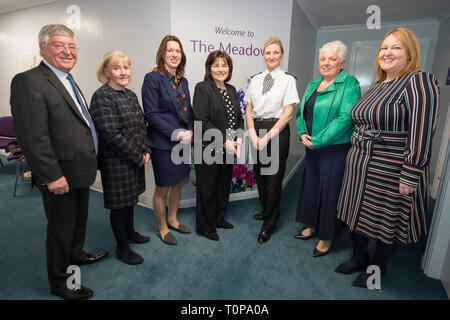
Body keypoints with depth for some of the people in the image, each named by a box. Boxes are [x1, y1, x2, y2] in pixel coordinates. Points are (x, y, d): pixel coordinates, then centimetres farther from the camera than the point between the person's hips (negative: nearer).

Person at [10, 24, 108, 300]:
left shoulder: (68, 80, 13)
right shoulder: (29, 81, -17)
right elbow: (33, 137, -23)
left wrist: (91, 161, 17)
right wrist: (52, 176, -24)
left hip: (80, 171, 9)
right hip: (61, 176, -9)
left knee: (79, 219, 25)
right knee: (61, 228, 9)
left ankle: (76, 254, 50)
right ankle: (59, 282, 30)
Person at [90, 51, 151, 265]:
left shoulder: (130, 95, 11)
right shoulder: (102, 97, -16)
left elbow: (140, 127, 15)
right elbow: (110, 134, -22)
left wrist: (145, 151, 2)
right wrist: (138, 156, -16)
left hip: (135, 160, 8)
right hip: (116, 163, -8)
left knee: (131, 198, 22)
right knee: (120, 203, 6)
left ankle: (130, 232, 43)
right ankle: (122, 248, 24)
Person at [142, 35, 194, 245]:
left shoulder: (183, 81, 12)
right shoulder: (153, 78, -9)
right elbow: (151, 114, -15)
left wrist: (190, 131, -2)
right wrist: (175, 133, -19)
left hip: (183, 142, 7)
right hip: (163, 144, -7)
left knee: (177, 184, 18)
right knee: (162, 189, 6)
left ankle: (172, 219, 38)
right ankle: (162, 228, 27)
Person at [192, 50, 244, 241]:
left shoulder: (231, 90, 13)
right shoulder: (202, 88, -10)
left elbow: (239, 118, 13)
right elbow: (202, 122, -18)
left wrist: (239, 139, -5)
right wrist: (224, 142, -20)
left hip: (228, 149, 7)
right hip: (208, 150, -7)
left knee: (224, 185, 18)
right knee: (207, 188, 6)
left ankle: (218, 219, 39)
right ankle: (205, 227, 26)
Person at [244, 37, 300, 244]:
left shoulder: (287, 80, -2)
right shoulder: (255, 80, 10)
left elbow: (288, 113, -8)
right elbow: (248, 110, 8)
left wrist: (268, 136, -14)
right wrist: (253, 134, -7)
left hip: (277, 131, -4)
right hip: (256, 131, 5)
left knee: (273, 178, 1)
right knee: (259, 175, 14)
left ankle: (269, 224, 18)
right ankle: (266, 211, 37)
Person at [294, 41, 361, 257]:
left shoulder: (349, 84, -10)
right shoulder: (313, 84, 12)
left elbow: (345, 118, -20)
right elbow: (301, 111, 14)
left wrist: (317, 140, -20)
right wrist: (302, 133, -4)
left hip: (335, 149, -7)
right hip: (312, 148, 7)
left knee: (330, 190, 3)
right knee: (311, 186, 16)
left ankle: (327, 237, 23)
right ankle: (312, 226, 36)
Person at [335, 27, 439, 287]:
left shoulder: (419, 82, -12)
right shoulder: (376, 87, 13)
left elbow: (421, 134, -19)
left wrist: (410, 176, -22)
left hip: (391, 174, -7)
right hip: (361, 167, 8)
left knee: (387, 219, 10)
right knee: (359, 213, 17)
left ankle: (378, 267, 32)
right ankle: (359, 257, 38)